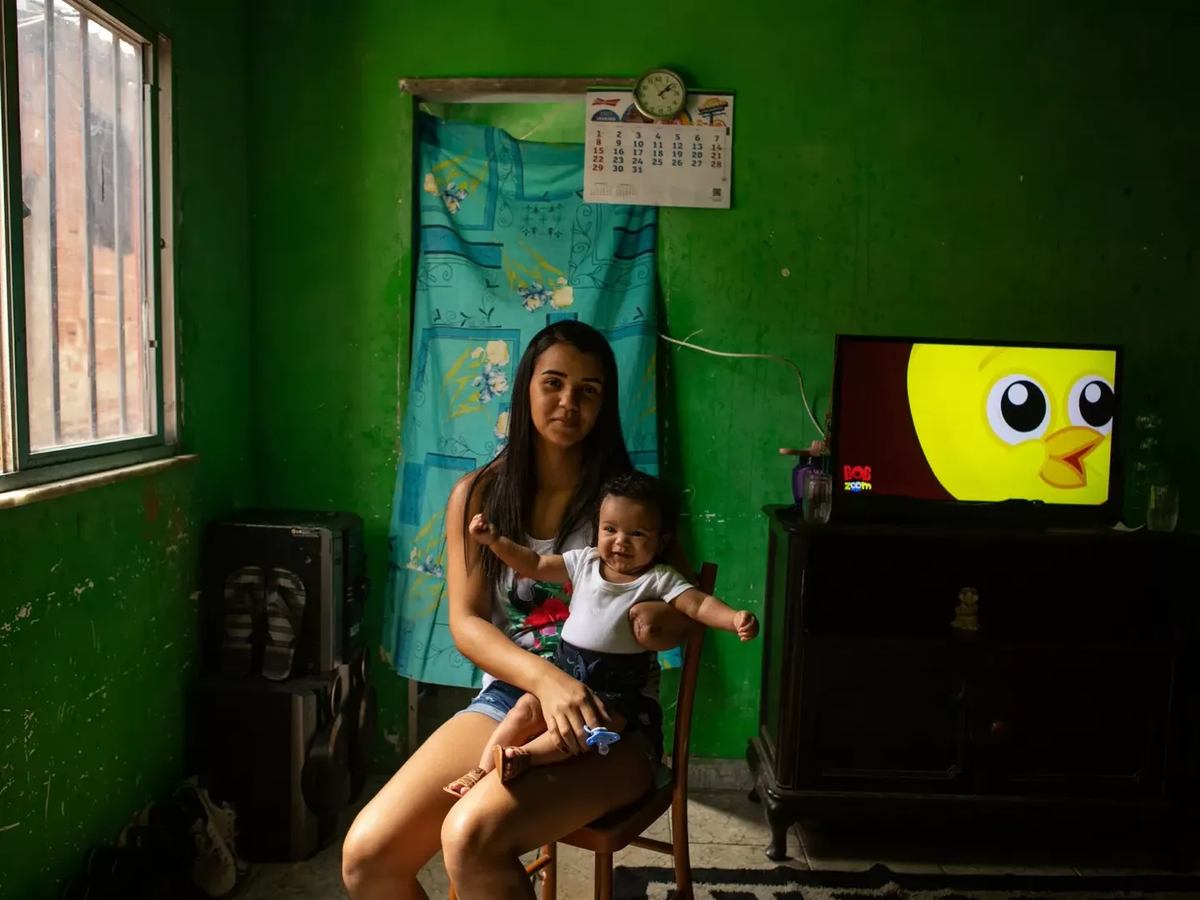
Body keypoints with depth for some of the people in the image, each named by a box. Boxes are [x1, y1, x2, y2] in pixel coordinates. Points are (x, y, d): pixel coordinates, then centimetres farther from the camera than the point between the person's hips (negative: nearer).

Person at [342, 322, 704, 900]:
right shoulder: (478, 496, 4)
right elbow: (466, 623, -3)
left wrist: (663, 619, -22)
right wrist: (544, 677, -22)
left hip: (607, 719, -3)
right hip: (509, 698, 4)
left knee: (471, 836, -30)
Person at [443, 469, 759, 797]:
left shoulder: (659, 580, -5)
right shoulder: (584, 562, 7)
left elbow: (699, 604, -16)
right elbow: (534, 565, 12)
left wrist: (735, 618, -36)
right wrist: (495, 541, 2)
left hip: (620, 685, -4)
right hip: (566, 669, 4)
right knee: (529, 706, -17)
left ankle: (524, 755, -37)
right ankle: (484, 769, -16)